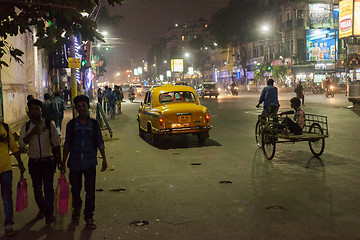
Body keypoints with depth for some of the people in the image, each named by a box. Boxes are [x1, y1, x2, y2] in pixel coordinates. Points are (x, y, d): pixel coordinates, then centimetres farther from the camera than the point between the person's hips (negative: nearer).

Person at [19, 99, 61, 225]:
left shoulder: (49, 124, -2)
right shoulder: (26, 127, 1)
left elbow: (56, 143, 3)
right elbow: (22, 143, -12)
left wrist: (58, 159, 3)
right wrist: (33, 132, -25)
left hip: (48, 161, -2)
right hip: (34, 161, 2)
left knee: (48, 187, -4)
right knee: (37, 187, 12)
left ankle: (49, 213, 5)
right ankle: (41, 208, 32)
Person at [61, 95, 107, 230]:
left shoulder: (94, 124, -1)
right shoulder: (71, 125, 0)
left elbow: (100, 143, 5)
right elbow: (67, 144, 6)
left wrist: (104, 160, 4)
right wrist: (63, 162, 6)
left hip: (90, 163, -1)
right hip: (75, 163, 1)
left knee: (90, 191, -1)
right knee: (75, 188, 13)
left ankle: (89, 217, 14)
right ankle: (77, 206, 43)